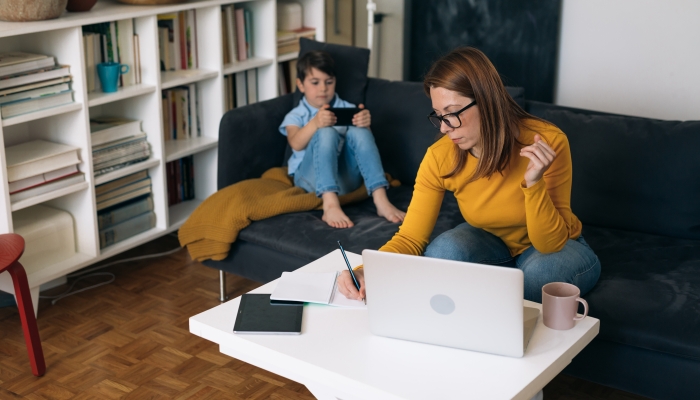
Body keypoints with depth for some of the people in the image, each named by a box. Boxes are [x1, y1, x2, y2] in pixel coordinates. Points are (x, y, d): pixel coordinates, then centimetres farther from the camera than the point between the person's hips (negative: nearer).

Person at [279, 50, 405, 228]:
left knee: (358, 131, -24)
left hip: (346, 176, 2)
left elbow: (363, 139, 3)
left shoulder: (346, 108, 21)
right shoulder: (295, 116, 13)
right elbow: (296, 144, -10)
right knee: (326, 133, -30)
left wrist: (365, 123, -21)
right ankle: (330, 205, -47)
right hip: (312, 177, -2)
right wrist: (315, 123, -30)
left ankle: (380, 200, -36)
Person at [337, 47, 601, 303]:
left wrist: (534, 183, -43)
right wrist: (367, 273, -36)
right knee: (443, 252, -29)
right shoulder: (440, 158, -20)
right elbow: (410, 239, -17)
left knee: (542, 270, -35)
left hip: (557, 248, -1)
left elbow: (551, 243, -26)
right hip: (493, 243, 2)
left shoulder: (547, 142, -29)